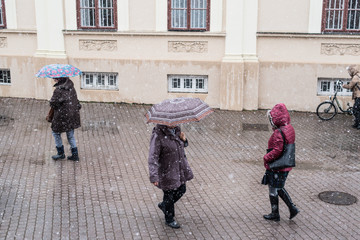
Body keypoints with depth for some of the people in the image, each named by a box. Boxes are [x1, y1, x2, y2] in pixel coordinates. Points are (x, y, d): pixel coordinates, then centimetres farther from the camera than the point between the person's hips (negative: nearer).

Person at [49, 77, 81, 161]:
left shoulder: (58, 90, -23)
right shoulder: (71, 86, 0)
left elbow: (53, 103, -16)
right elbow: (75, 99, 10)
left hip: (62, 116, -7)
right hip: (72, 114, 7)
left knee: (56, 132, 15)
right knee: (70, 135, 18)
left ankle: (61, 153, 22)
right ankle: (75, 155, 21)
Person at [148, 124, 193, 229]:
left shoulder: (176, 129, -3)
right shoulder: (158, 135, -25)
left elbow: (182, 145, 15)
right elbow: (153, 158, -28)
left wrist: (184, 140, -9)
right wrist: (153, 176, -36)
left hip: (179, 167, 7)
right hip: (167, 170, -7)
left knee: (181, 189, 20)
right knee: (169, 194, 10)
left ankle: (163, 205, 45)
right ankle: (169, 219, 33)